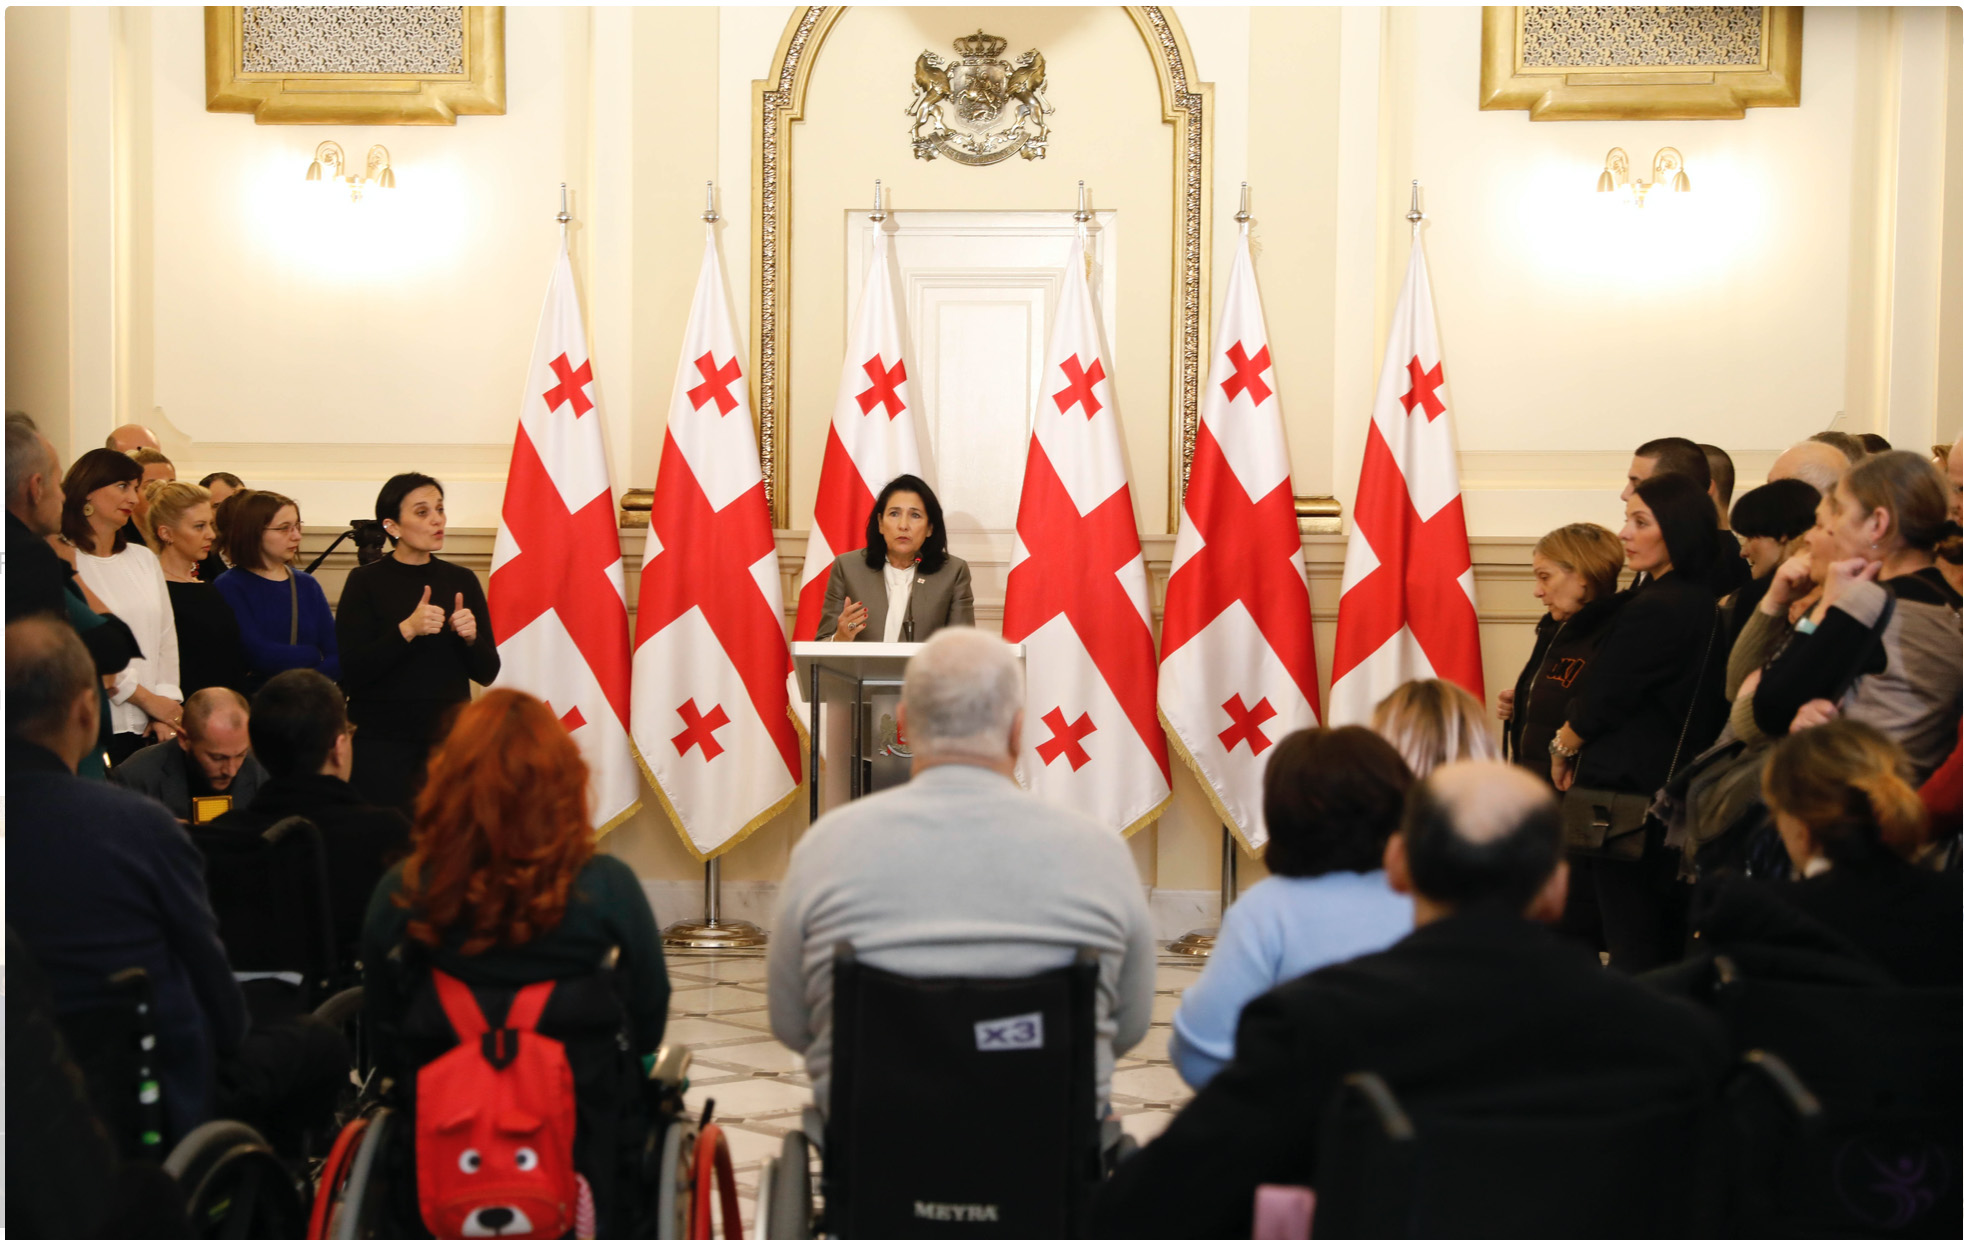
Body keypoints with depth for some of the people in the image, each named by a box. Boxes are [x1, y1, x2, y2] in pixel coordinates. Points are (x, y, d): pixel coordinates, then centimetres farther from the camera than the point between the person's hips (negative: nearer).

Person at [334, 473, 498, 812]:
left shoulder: (462, 580, 8)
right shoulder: (366, 582, -2)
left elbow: (487, 673, 7)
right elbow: (350, 673, -11)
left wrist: (470, 637, -12)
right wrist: (406, 630, -21)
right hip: (382, 744, -3)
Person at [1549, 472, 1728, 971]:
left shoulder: (1654, 610, -19)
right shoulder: (1705, 604, 10)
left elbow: (1602, 701, -11)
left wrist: (1564, 748, 7)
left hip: (1628, 801, -10)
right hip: (1676, 792, 10)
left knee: (1632, 948, -5)